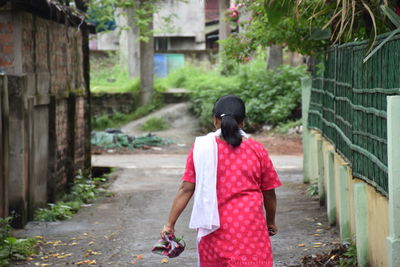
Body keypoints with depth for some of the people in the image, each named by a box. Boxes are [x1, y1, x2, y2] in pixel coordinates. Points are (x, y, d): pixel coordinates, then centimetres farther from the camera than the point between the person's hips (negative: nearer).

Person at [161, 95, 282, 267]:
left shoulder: (202, 148, -2)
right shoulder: (257, 150, -1)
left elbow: (186, 190, -5)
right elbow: (269, 194, 7)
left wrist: (170, 224, 2)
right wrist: (271, 222, 23)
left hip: (215, 230, 1)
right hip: (250, 229, -1)